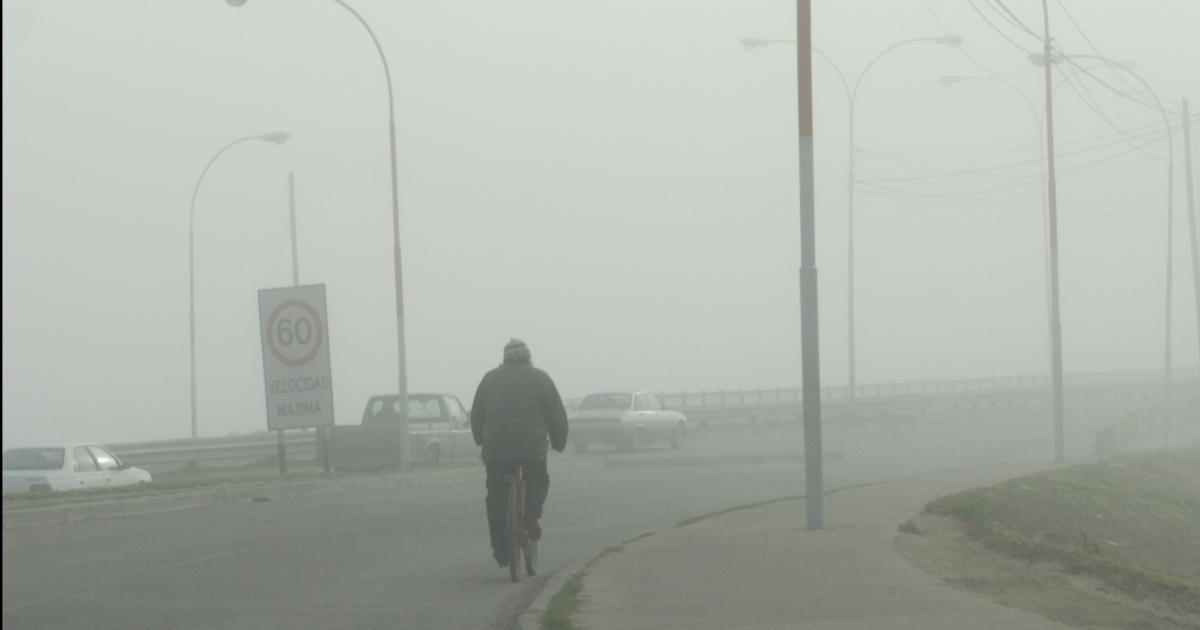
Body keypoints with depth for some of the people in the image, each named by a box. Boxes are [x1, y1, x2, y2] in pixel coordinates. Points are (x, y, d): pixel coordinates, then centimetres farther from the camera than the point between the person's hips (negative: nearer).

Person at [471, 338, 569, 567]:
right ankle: (531, 515, 1)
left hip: (496, 447, 1)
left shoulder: (490, 378, 12)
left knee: (497, 496, 11)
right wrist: (559, 442, 21)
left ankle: (501, 549, 8)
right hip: (533, 446, -1)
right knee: (538, 481, 26)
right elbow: (557, 415, 7)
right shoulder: (540, 379, 8)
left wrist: (480, 440, 31)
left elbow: (476, 414, 16)